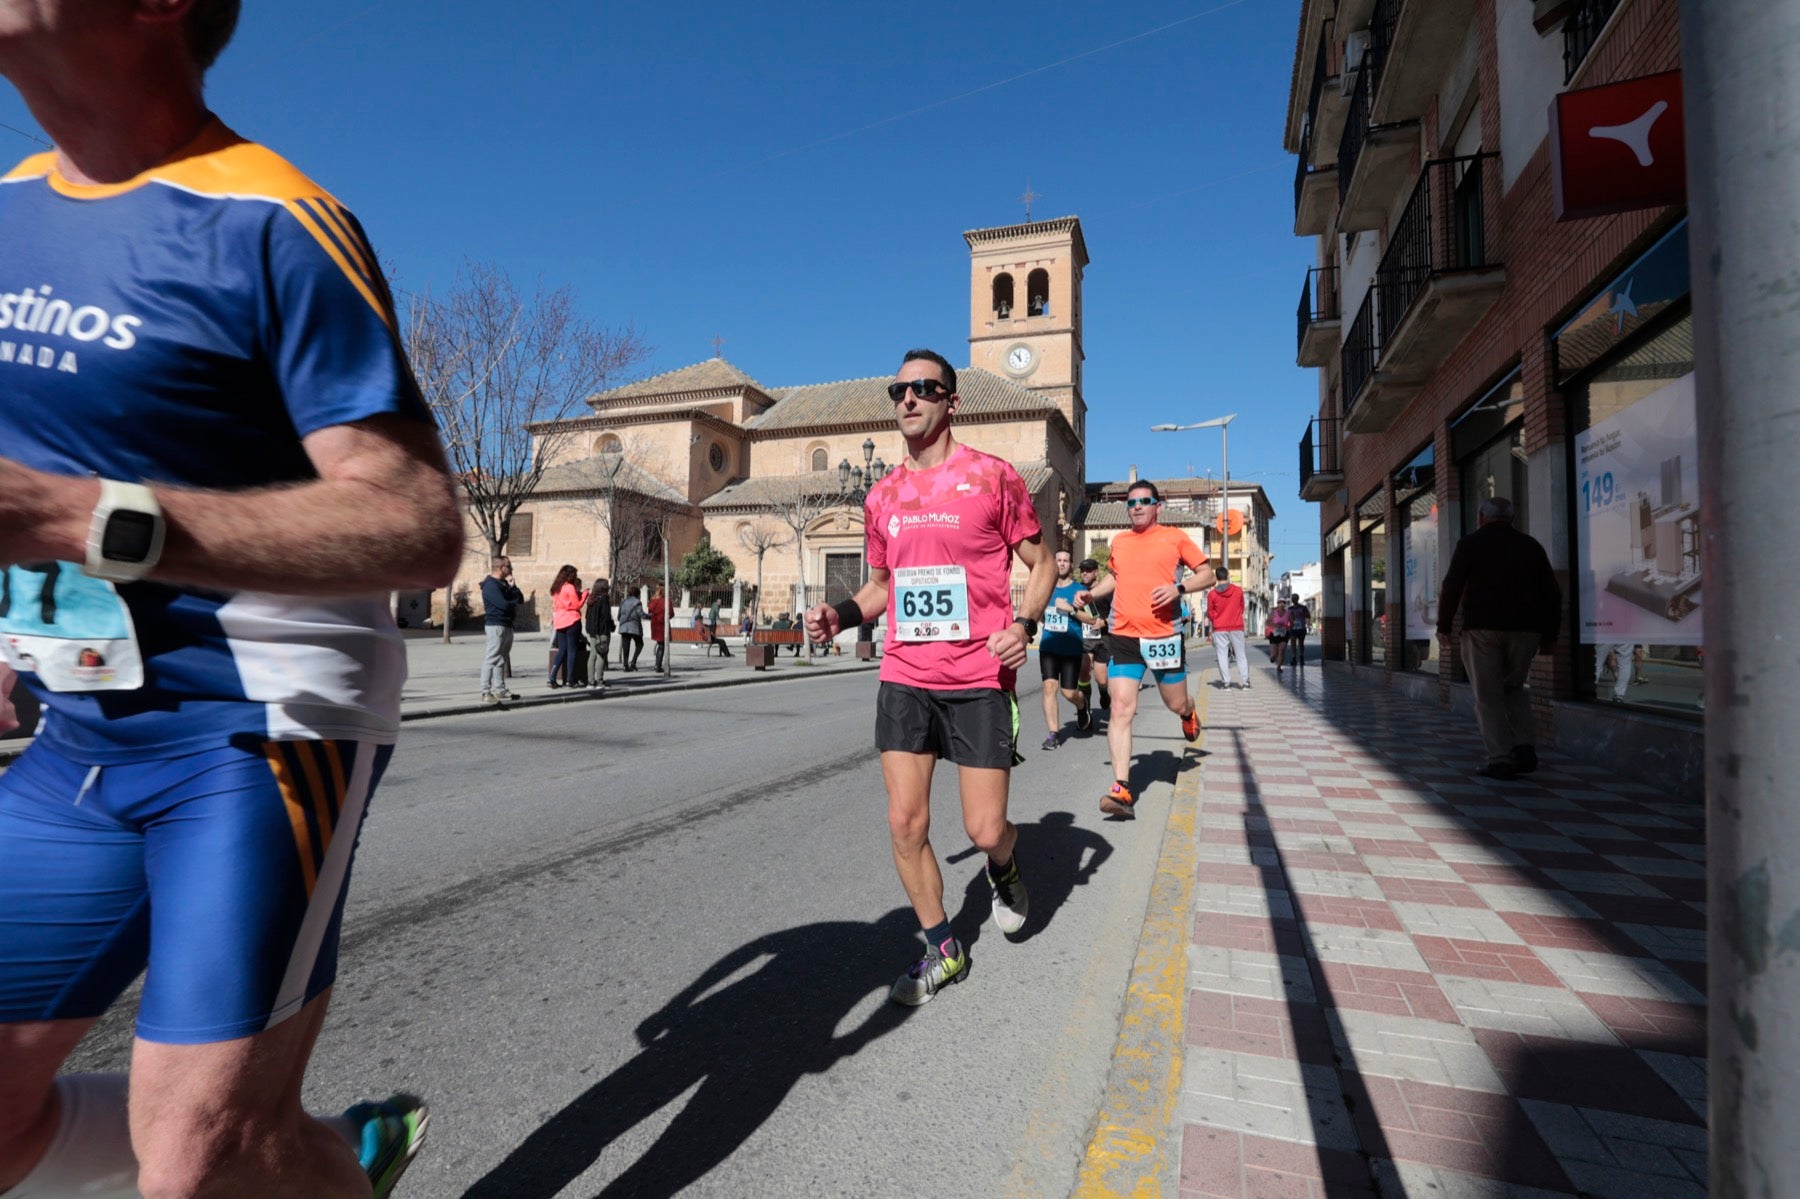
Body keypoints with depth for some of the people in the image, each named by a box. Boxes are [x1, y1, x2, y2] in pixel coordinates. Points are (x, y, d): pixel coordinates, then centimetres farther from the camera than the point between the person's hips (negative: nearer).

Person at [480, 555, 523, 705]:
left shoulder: (504, 584, 17)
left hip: (507, 626, 10)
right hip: (496, 626, -10)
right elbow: (504, 604, -23)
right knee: (491, 659, -10)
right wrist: (514, 604, -2)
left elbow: (520, 599, 12)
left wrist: (512, 586, -4)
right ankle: (486, 693, -10)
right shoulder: (491, 585, -13)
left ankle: (500, 690, 23)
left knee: (502, 659, 15)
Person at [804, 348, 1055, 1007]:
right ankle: (943, 951, 25)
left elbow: (1041, 563, 4)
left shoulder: (992, 475, -2)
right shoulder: (882, 496, 10)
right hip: (904, 677, 4)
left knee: (985, 830, -2)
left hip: (978, 679, -4)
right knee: (905, 824, 4)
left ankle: (1005, 869, 37)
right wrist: (839, 614, 2)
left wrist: (1024, 623, -14)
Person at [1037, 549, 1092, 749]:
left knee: (1069, 692, 1)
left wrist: (1070, 609, -18)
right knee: (1049, 686, -9)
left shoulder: (1078, 589, -2)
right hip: (1048, 645, 3)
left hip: (1071, 647, -3)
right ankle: (1052, 734, -3)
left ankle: (1082, 705, 38)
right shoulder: (1047, 587, 10)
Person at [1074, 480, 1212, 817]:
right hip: (1123, 637, 2)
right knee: (1121, 709, -10)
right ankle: (1122, 790, -12)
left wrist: (1179, 588, -14)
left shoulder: (1175, 537, 1)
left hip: (1164, 635, -2)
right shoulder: (1118, 542, 12)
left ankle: (1189, 714, 54)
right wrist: (1091, 593, 12)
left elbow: (1208, 574, 4)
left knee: (1176, 704, 13)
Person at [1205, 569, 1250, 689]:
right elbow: (1242, 608, 8)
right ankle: (1245, 681, 6)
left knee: (1222, 654, 4)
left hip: (1220, 629, -1)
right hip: (1236, 627, 1)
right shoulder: (1238, 590, -3)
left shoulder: (1212, 594, -6)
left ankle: (1225, 682, 1)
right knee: (1241, 654, 8)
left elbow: (1210, 613, 1)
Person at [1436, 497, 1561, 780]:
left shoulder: (1470, 544, 1)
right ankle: (1525, 748, 6)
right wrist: (1549, 634, 17)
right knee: (1516, 688, 20)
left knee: (1489, 697, 0)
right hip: (1526, 629, 4)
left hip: (1483, 629, -4)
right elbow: (1553, 593, 12)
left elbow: (1451, 587, -8)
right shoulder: (1531, 545, 13)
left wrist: (1443, 626, -1)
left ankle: (1500, 760, -6)